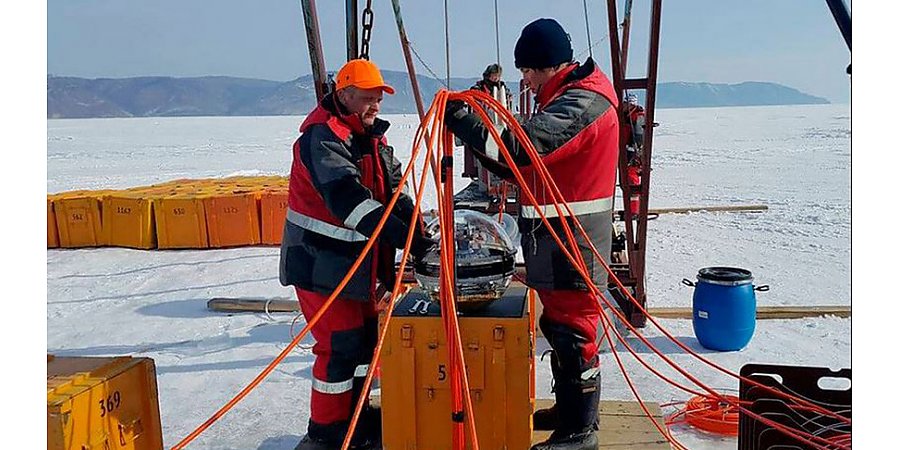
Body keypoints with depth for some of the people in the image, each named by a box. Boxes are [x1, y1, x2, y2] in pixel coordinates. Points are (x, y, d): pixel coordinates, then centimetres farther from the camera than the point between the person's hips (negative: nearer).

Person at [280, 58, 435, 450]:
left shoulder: (371, 136, 11)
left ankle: (357, 418, 32)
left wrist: (415, 224, -9)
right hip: (321, 261, -9)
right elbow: (348, 198, -32)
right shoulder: (322, 136, -20)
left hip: (357, 259, 9)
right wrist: (404, 237, -38)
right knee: (340, 345, -7)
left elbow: (393, 188, 10)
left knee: (366, 336, 15)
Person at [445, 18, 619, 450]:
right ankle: (569, 409, 34)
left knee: (572, 332, -2)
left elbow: (522, 144, -31)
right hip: (554, 239, 10)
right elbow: (538, 163, 18)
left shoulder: (581, 103, -18)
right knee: (557, 325, 19)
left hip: (572, 243, -10)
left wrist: (460, 119, -24)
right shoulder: (564, 97, 16)